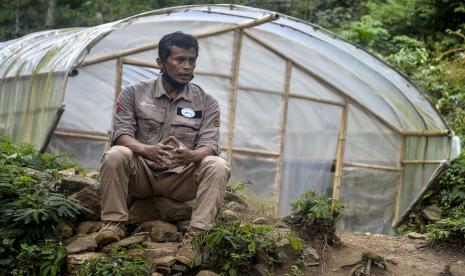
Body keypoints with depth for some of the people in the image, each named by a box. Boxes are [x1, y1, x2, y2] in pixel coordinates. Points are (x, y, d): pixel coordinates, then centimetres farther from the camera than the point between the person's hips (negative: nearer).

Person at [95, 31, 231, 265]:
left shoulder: (207, 103, 4)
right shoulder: (134, 94, 3)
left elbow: (209, 146, -7)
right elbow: (121, 134, -7)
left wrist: (190, 155, -33)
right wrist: (147, 150, -30)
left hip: (181, 179, 0)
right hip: (141, 174, 0)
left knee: (218, 166, -27)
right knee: (116, 155, -30)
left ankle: (195, 236, -33)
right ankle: (114, 224, -19)